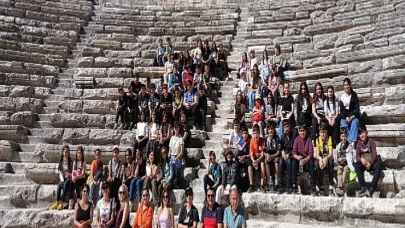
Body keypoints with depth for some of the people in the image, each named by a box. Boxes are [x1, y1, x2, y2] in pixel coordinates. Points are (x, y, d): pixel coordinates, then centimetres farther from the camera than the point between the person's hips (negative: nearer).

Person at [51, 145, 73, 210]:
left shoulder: (70, 161, 4)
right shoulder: (61, 161, 11)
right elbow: (60, 172, 6)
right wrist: (62, 180, -10)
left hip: (68, 178, -3)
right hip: (62, 178, 3)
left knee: (65, 184, -33)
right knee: (59, 185, -29)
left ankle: (61, 203, -39)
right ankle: (57, 203, -35)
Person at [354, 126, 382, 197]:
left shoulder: (371, 141, -4)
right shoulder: (358, 144, 3)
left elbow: (374, 153, -13)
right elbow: (357, 156, -3)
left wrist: (370, 163, -28)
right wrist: (361, 159, -28)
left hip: (372, 162, -2)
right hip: (363, 163, 2)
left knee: (378, 165, -34)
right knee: (356, 165, -29)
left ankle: (371, 189, -38)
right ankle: (363, 188, -35)